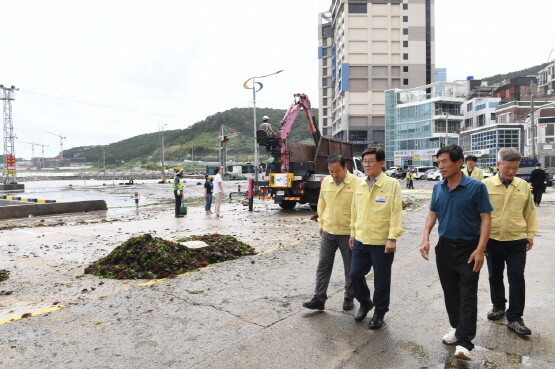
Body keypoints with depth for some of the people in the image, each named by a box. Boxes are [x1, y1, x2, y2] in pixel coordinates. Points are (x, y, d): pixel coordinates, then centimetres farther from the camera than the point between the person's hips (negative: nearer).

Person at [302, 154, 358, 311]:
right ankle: (319, 299, 15)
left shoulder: (356, 183, -13)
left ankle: (349, 298, 29)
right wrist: (321, 223, 14)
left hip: (348, 233, -4)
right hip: (328, 232, 4)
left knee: (350, 268, 12)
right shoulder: (325, 181, 3)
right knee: (323, 266, 7)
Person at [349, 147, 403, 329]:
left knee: (381, 280, 9)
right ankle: (365, 303, 37)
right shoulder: (359, 184, 5)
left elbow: (396, 212, -12)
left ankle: (380, 312, 31)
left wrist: (393, 238, -16)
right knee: (355, 274, 11)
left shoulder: (392, 184, -10)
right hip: (361, 240, 5)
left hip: (382, 242, -5)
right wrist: (353, 233, 14)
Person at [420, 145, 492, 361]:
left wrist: (480, 250, -18)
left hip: (468, 249, -5)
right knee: (450, 292, 15)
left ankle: (464, 342, 2)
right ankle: (456, 327, 32)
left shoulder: (476, 187, -12)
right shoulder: (438, 188, 2)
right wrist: (425, 238, -3)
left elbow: (486, 218, -11)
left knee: (467, 295, -2)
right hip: (444, 248, 5)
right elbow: (432, 214, 10)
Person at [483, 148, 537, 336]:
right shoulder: (486, 185, -7)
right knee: (495, 276, 14)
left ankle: (514, 318, 12)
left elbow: (530, 211, 12)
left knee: (517, 278, 1)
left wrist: (530, 234, 8)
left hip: (517, 241, 1)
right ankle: (498, 306, 35)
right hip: (493, 241, -1)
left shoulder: (524, 186, 1)